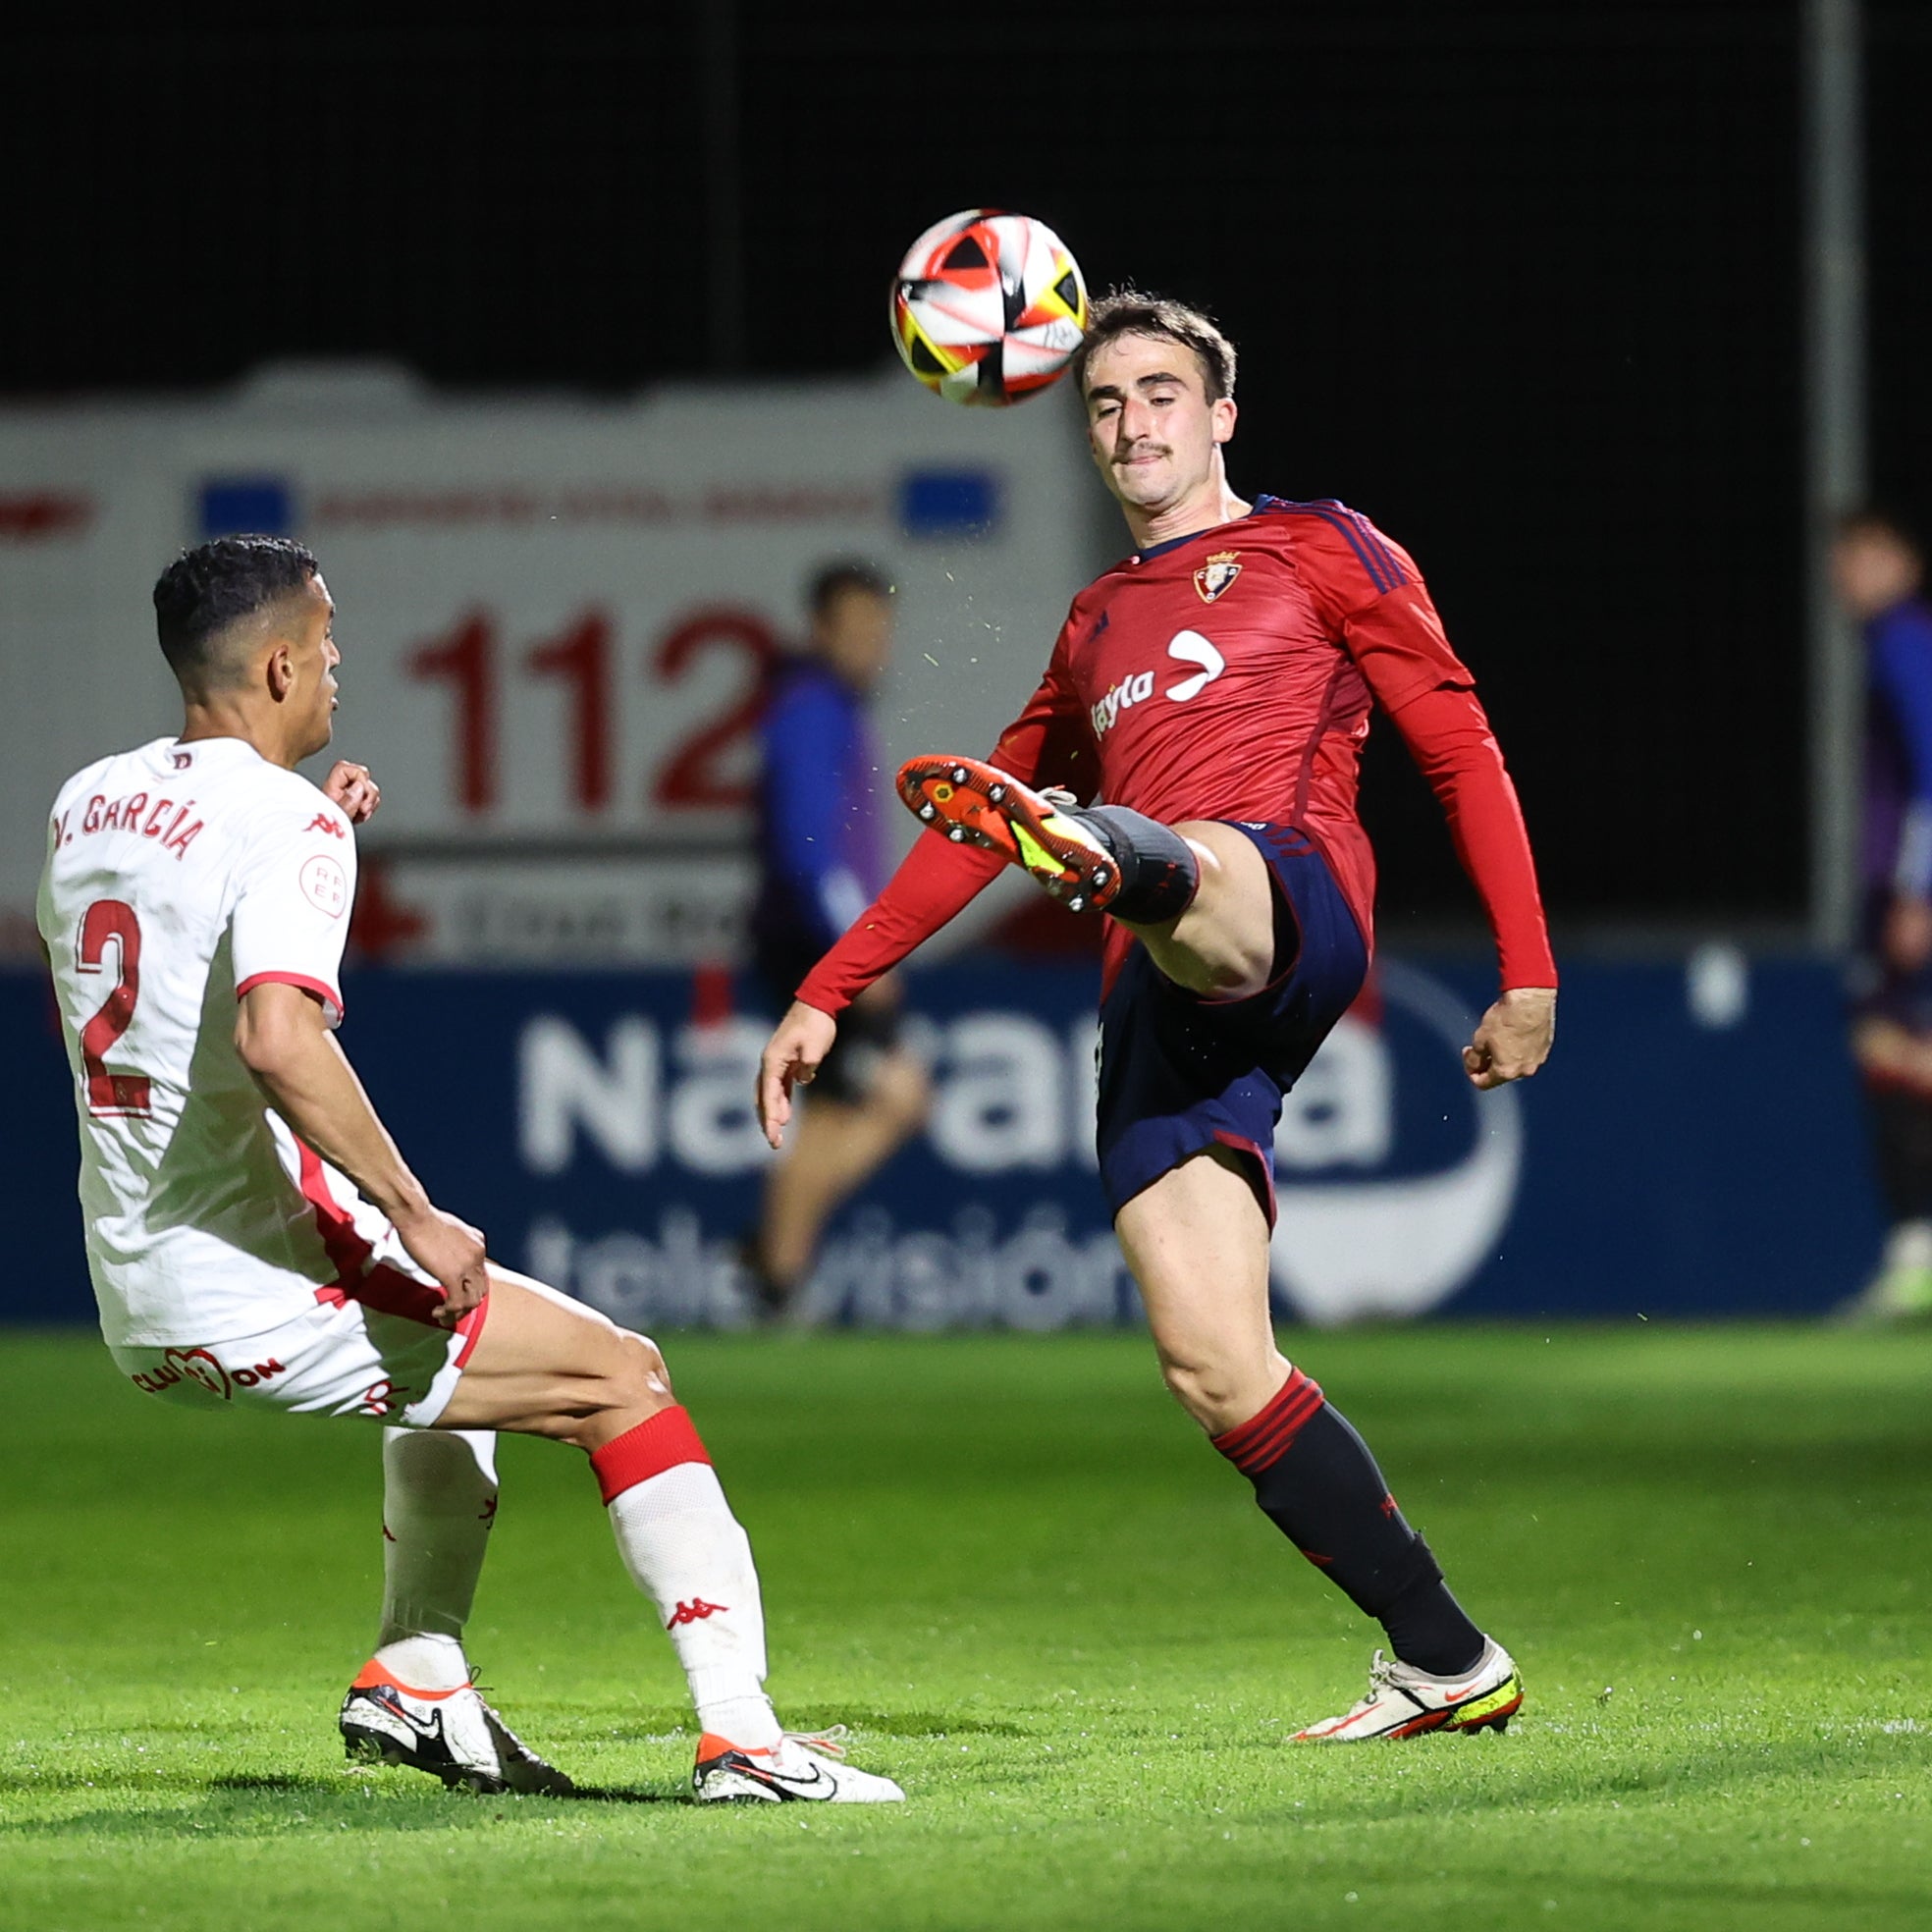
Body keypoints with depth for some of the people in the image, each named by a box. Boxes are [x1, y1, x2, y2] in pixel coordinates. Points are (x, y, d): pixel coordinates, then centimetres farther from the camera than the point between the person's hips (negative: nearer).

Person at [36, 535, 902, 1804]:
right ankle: (741, 1734, -11)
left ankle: (416, 1683, 28)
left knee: (457, 1339, 34)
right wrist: (414, 1215, -24)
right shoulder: (284, 821, -14)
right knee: (625, 1379, 1)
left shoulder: (85, 805, 11)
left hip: (141, 1314, 9)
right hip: (263, 1291, -9)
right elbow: (276, 1034, -31)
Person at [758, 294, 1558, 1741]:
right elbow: (966, 838, 38)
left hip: (1291, 900, -5)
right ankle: (1449, 1662, -4)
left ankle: (1092, 855, -80)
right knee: (1214, 1366, -9)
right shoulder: (1099, 627, 33)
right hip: (1158, 1003, 5)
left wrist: (1530, 973, 2)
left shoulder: (1316, 550, 17)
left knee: (1186, 868, -42)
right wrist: (826, 995, 30)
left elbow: (1463, 751, 10)